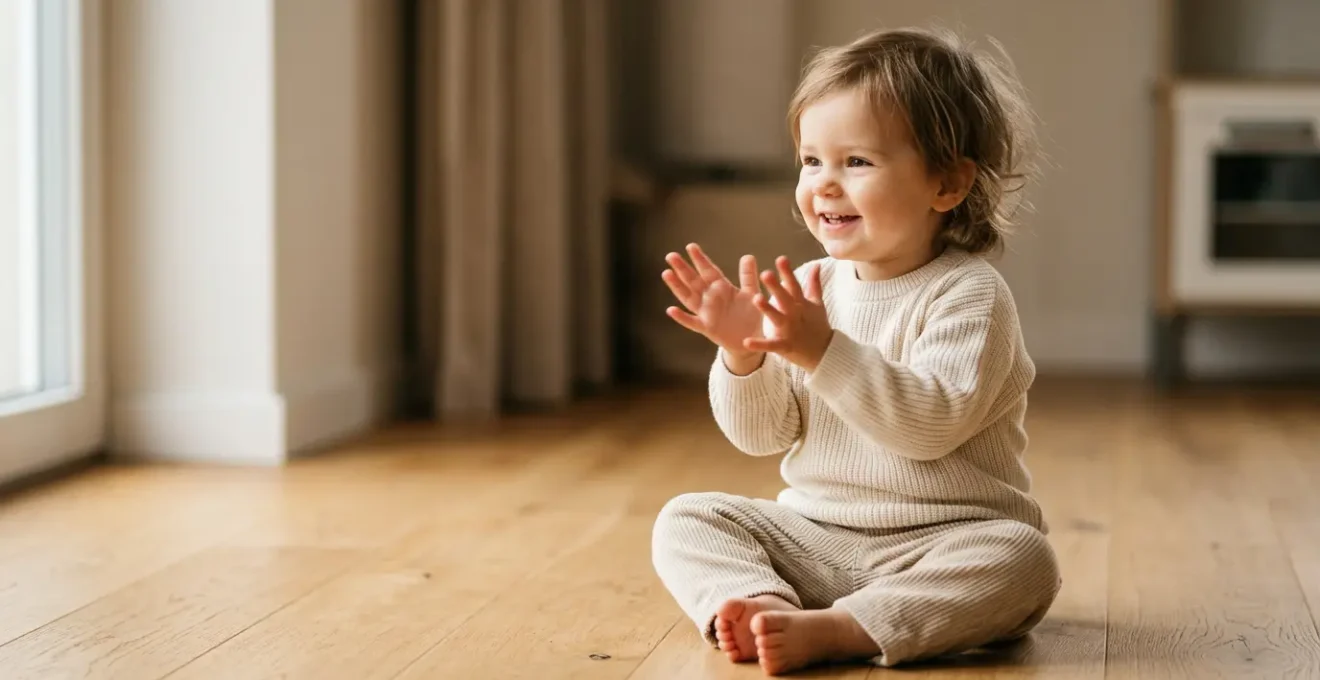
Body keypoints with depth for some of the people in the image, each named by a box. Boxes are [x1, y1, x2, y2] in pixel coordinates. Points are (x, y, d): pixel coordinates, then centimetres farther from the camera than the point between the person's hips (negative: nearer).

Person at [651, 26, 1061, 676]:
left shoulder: (967, 293, -11)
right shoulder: (811, 285, 4)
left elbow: (932, 424, -26)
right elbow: (761, 435, 3)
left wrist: (823, 352, -34)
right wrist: (743, 356, -18)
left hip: (942, 543, -5)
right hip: (813, 535, 5)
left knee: (1020, 561, -33)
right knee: (686, 519, -7)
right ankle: (762, 604, -34)